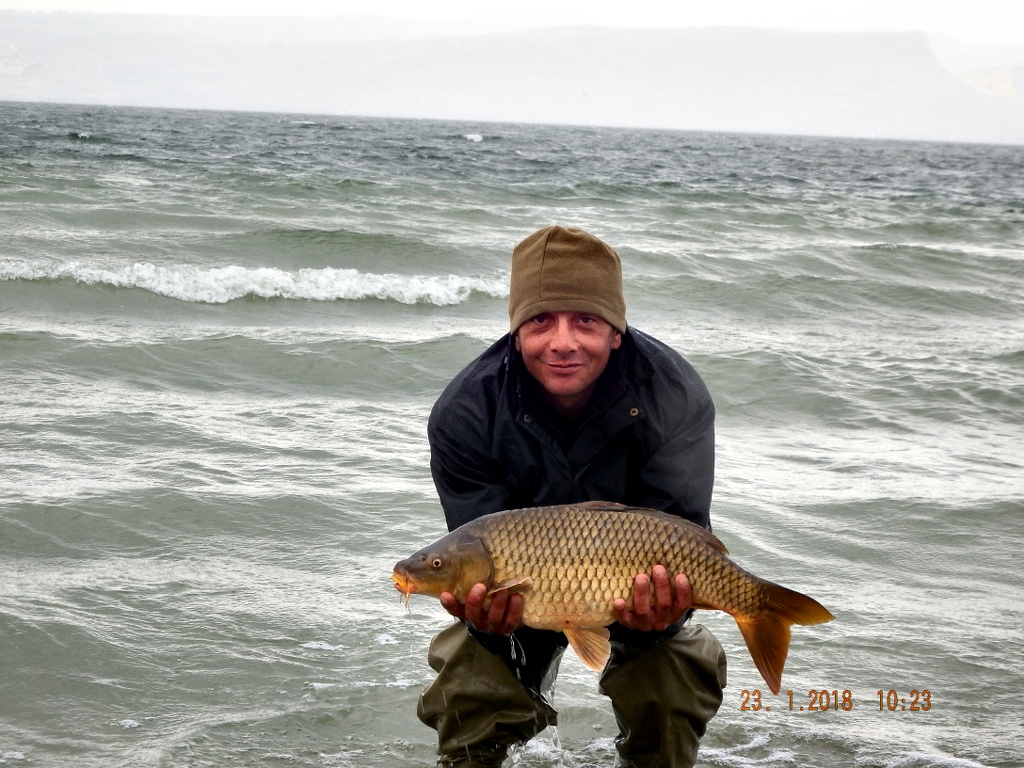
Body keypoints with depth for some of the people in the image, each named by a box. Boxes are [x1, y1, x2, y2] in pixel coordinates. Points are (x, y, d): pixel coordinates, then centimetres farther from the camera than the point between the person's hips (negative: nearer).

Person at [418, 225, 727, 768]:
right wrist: (487, 614, -46)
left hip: (638, 589, 0)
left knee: (672, 677, -23)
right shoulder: (463, 416, -26)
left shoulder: (675, 398, -28)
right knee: (468, 698, -16)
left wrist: (662, 606, -49)